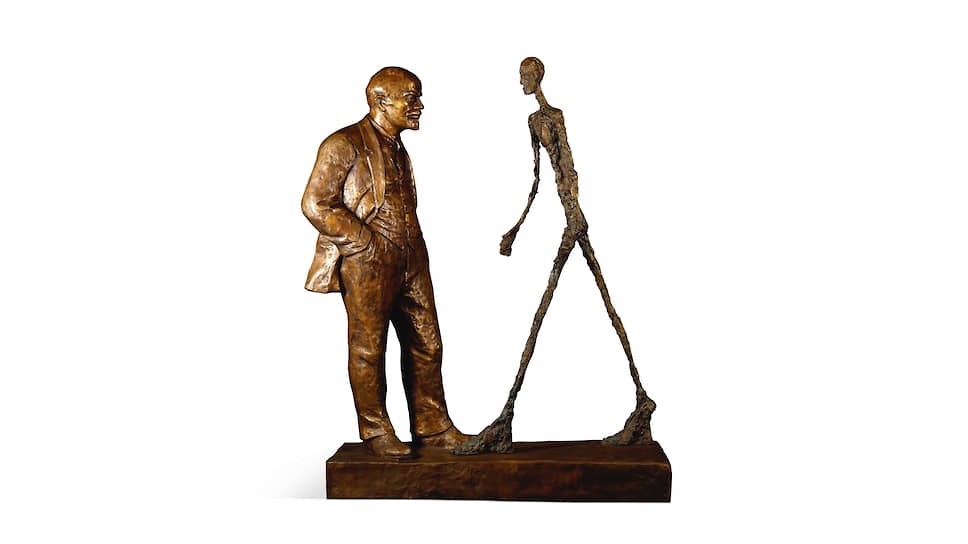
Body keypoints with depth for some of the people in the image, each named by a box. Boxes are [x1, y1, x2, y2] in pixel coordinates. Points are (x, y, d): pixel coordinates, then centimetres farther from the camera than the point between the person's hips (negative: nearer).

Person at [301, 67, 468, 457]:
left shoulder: (397, 148, 17)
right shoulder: (343, 145, -8)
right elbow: (315, 205, -14)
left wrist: (412, 248, 12)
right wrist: (367, 244, -14)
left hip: (410, 263, 8)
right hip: (366, 265, -8)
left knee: (427, 344, 9)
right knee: (368, 350, 4)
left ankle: (432, 428, 20)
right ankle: (376, 433, 18)